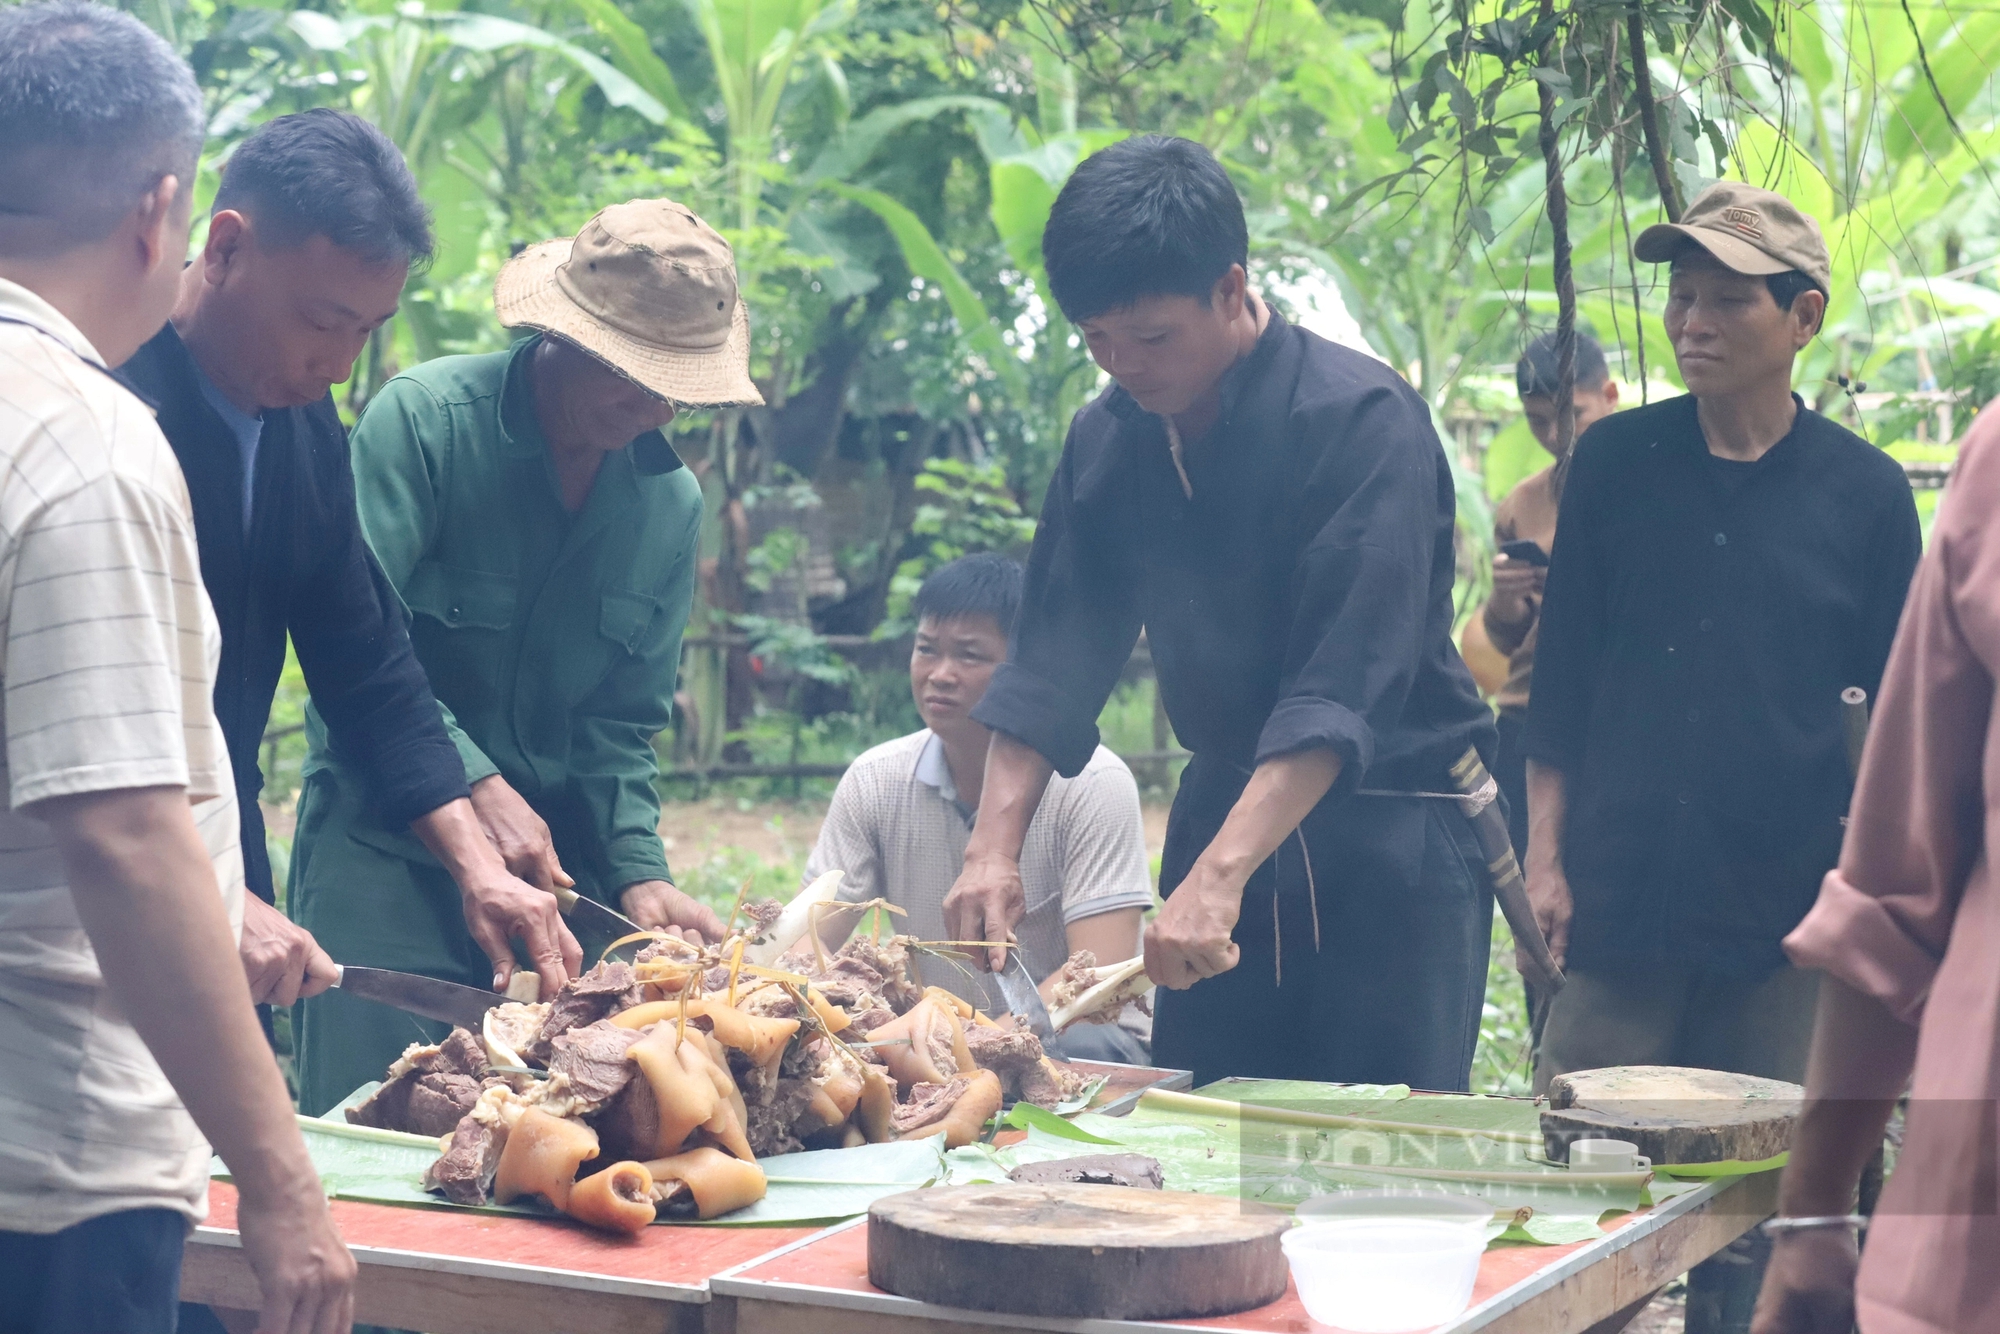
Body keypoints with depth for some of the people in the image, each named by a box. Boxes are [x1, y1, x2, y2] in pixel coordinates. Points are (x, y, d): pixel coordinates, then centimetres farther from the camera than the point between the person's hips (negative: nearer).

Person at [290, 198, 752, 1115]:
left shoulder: (672, 502, 7)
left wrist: (638, 868, -5)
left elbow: (622, 722, 9)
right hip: (386, 843, -4)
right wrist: (474, 786, -23)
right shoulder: (422, 419, -10)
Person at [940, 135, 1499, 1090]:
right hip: (1226, 810, 6)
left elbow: (1342, 688, -26)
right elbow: (1055, 654, 2)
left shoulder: (1361, 420, -18)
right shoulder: (1110, 438, 3)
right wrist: (994, 848, -11)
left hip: (1388, 839, -6)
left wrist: (1218, 877, -35)